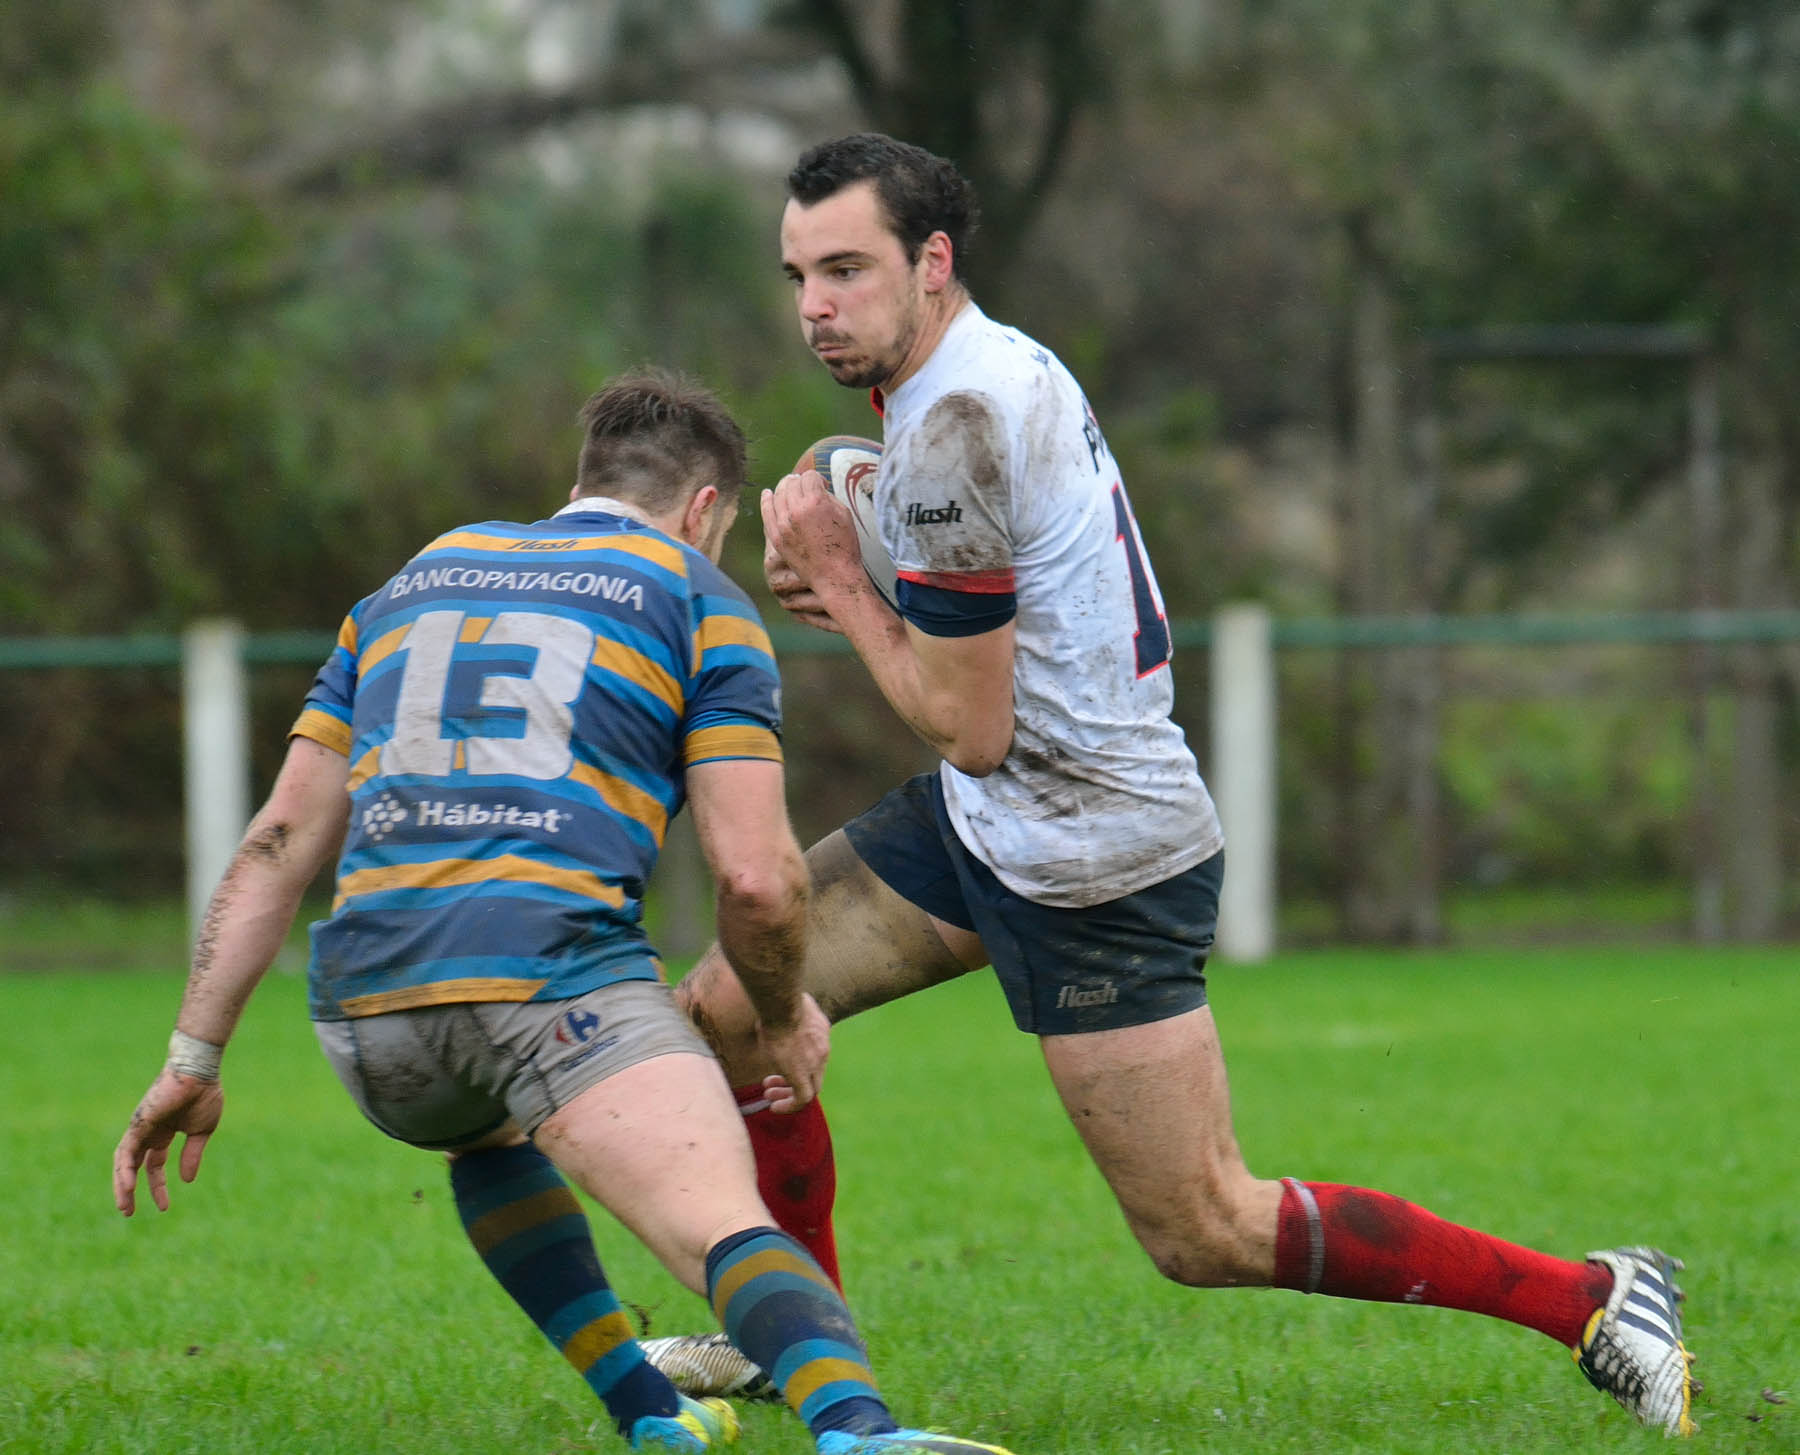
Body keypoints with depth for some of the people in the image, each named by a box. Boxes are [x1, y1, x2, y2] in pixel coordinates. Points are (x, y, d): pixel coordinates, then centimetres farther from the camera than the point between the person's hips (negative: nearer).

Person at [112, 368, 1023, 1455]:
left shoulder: (415, 581, 28)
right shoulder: (699, 598, 13)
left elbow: (284, 836, 21)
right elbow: (756, 876, 2)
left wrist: (194, 1059, 20)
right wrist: (786, 1018, 22)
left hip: (365, 1002, 5)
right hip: (556, 975, -5)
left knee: (491, 1137, 37)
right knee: (732, 1236, -18)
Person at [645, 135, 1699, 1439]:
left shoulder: (955, 427, -24)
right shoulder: (994, 367, 6)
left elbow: (969, 729, -21)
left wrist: (839, 585, -9)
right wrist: (845, 589, 1)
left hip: (1095, 865, -10)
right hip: (991, 826, 10)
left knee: (1210, 1237, -4)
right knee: (724, 1010, 10)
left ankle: (1593, 1300, 2)